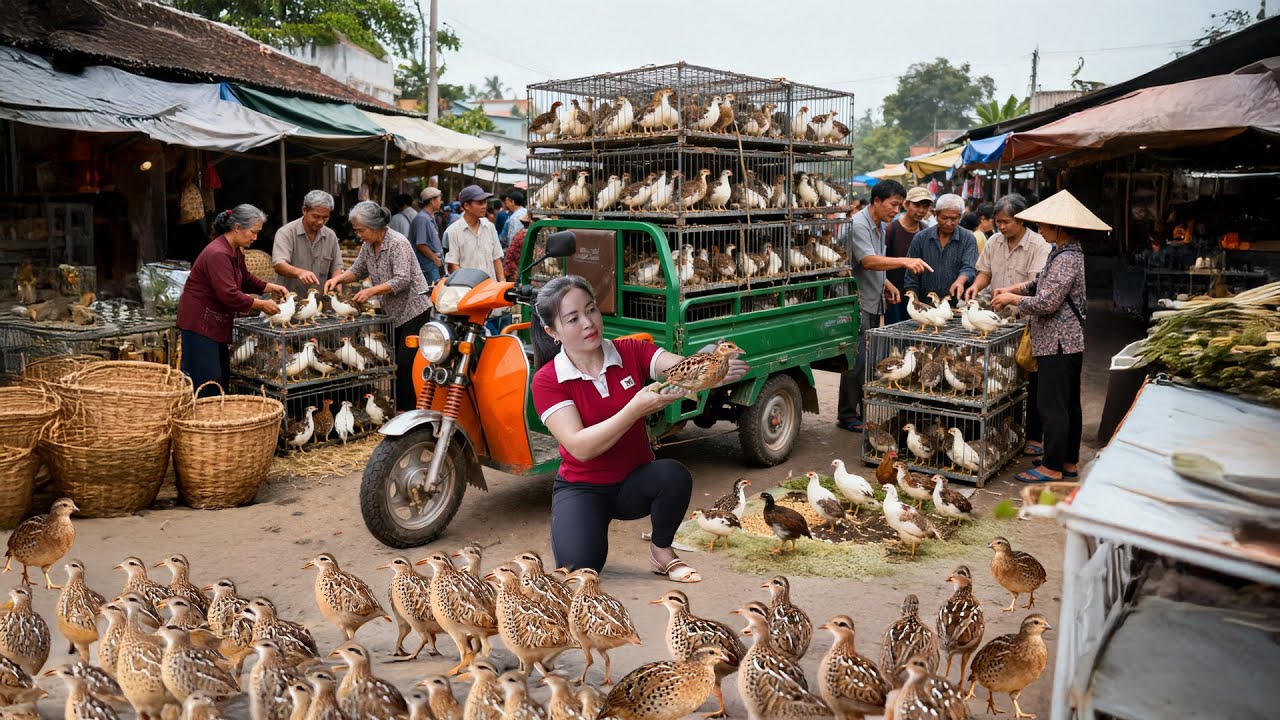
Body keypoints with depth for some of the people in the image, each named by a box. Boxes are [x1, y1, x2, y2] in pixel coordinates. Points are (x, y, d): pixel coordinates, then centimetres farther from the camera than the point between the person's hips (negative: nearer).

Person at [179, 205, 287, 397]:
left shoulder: (235, 251, 9)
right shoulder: (218, 254, -23)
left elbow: (246, 280, 23)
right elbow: (230, 295, -28)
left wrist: (272, 287, 8)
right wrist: (261, 305, -21)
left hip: (217, 322, 11)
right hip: (199, 321, -11)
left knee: (223, 376, 14)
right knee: (207, 380, -10)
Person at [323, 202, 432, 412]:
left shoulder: (398, 243, -18)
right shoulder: (368, 245, 7)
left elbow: (402, 280, -24)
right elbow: (358, 270, 17)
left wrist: (372, 291, -27)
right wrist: (338, 278, -1)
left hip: (413, 310, -9)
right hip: (394, 313, 9)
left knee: (407, 363, -12)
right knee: (395, 364, 10)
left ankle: (409, 411, -6)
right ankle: (399, 409, 16)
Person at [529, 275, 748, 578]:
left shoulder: (632, 352, -7)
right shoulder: (547, 381, -14)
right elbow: (580, 447, -25)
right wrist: (636, 409, -38)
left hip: (635, 482, 2)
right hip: (582, 487, -2)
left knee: (674, 474, -31)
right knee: (579, 565, -26)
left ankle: (662, 551, -3)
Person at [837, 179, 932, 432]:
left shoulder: (880, 226, 15)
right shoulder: (859, 224, -16)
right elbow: (868, 261, -30)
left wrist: (886, 284, 8)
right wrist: (905, 262, -38)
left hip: (874, 302, 10)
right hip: (858, 302, -10)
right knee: (857, 360, -7)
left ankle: (865, 410, 23)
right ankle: (846, 416, 2)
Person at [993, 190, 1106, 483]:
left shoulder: (1066, 259, -20)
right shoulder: (1066, 253, 12)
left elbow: (1046, 303, -22)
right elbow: (1041, 282, 24)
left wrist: (1012, 299, -9)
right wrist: (1012, 289, 11)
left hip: (1058, 343, -11)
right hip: (1069, 341, 11)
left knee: (1053, 407, -4)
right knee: (1069, 404, 16)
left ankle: (1052, 467, 2)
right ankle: (1070, 461, 26)